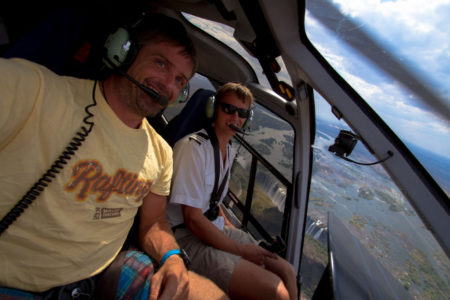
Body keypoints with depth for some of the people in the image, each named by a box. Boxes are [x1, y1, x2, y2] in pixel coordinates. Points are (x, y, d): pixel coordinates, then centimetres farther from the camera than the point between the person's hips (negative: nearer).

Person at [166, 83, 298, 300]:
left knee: (286, 271, 6)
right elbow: (193, 218, -20)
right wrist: (240, 250, -12)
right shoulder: (193, 146, -19)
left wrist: (233, 230, 8)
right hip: (187, 237, -8)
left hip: (217, 230, 9)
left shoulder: (228, 151, 9)